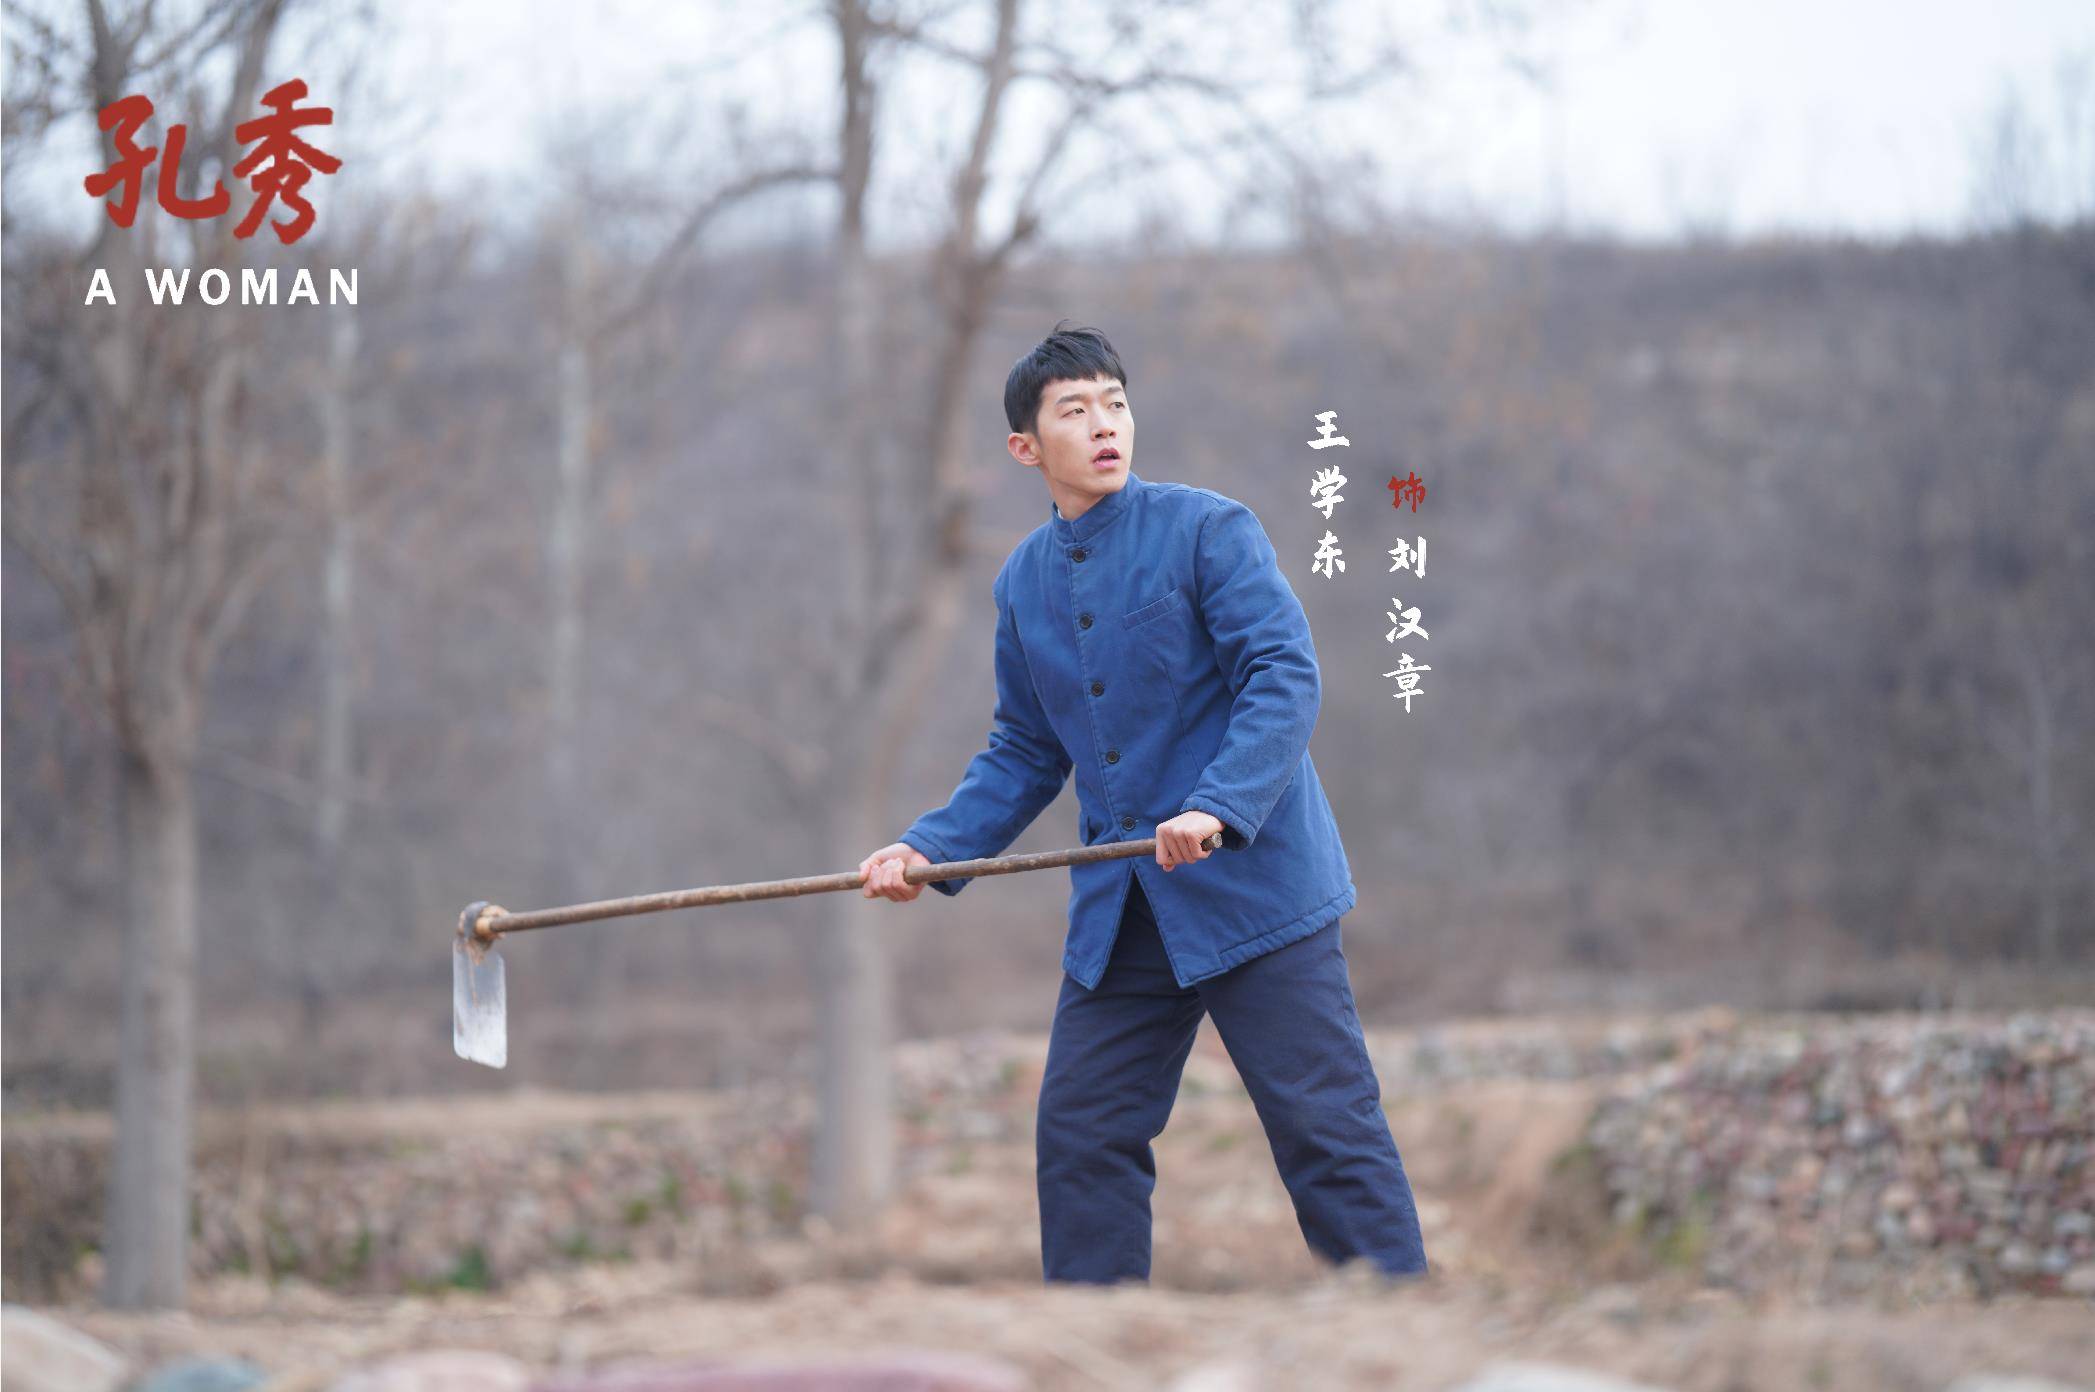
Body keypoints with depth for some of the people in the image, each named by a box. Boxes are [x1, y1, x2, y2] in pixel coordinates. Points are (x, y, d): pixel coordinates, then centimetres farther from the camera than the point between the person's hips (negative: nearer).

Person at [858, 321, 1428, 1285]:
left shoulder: (1207, 528, -6)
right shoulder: (1022, 583, 12)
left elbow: (1286, 678, -14)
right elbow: (1024, 755, 19)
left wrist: (1218, 808, -27)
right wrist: (928, 849, 5)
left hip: (1251, 883, -6)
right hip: (1118, 912, 6)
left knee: (1327, 1127, -6)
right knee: (1081, 1136, 6)